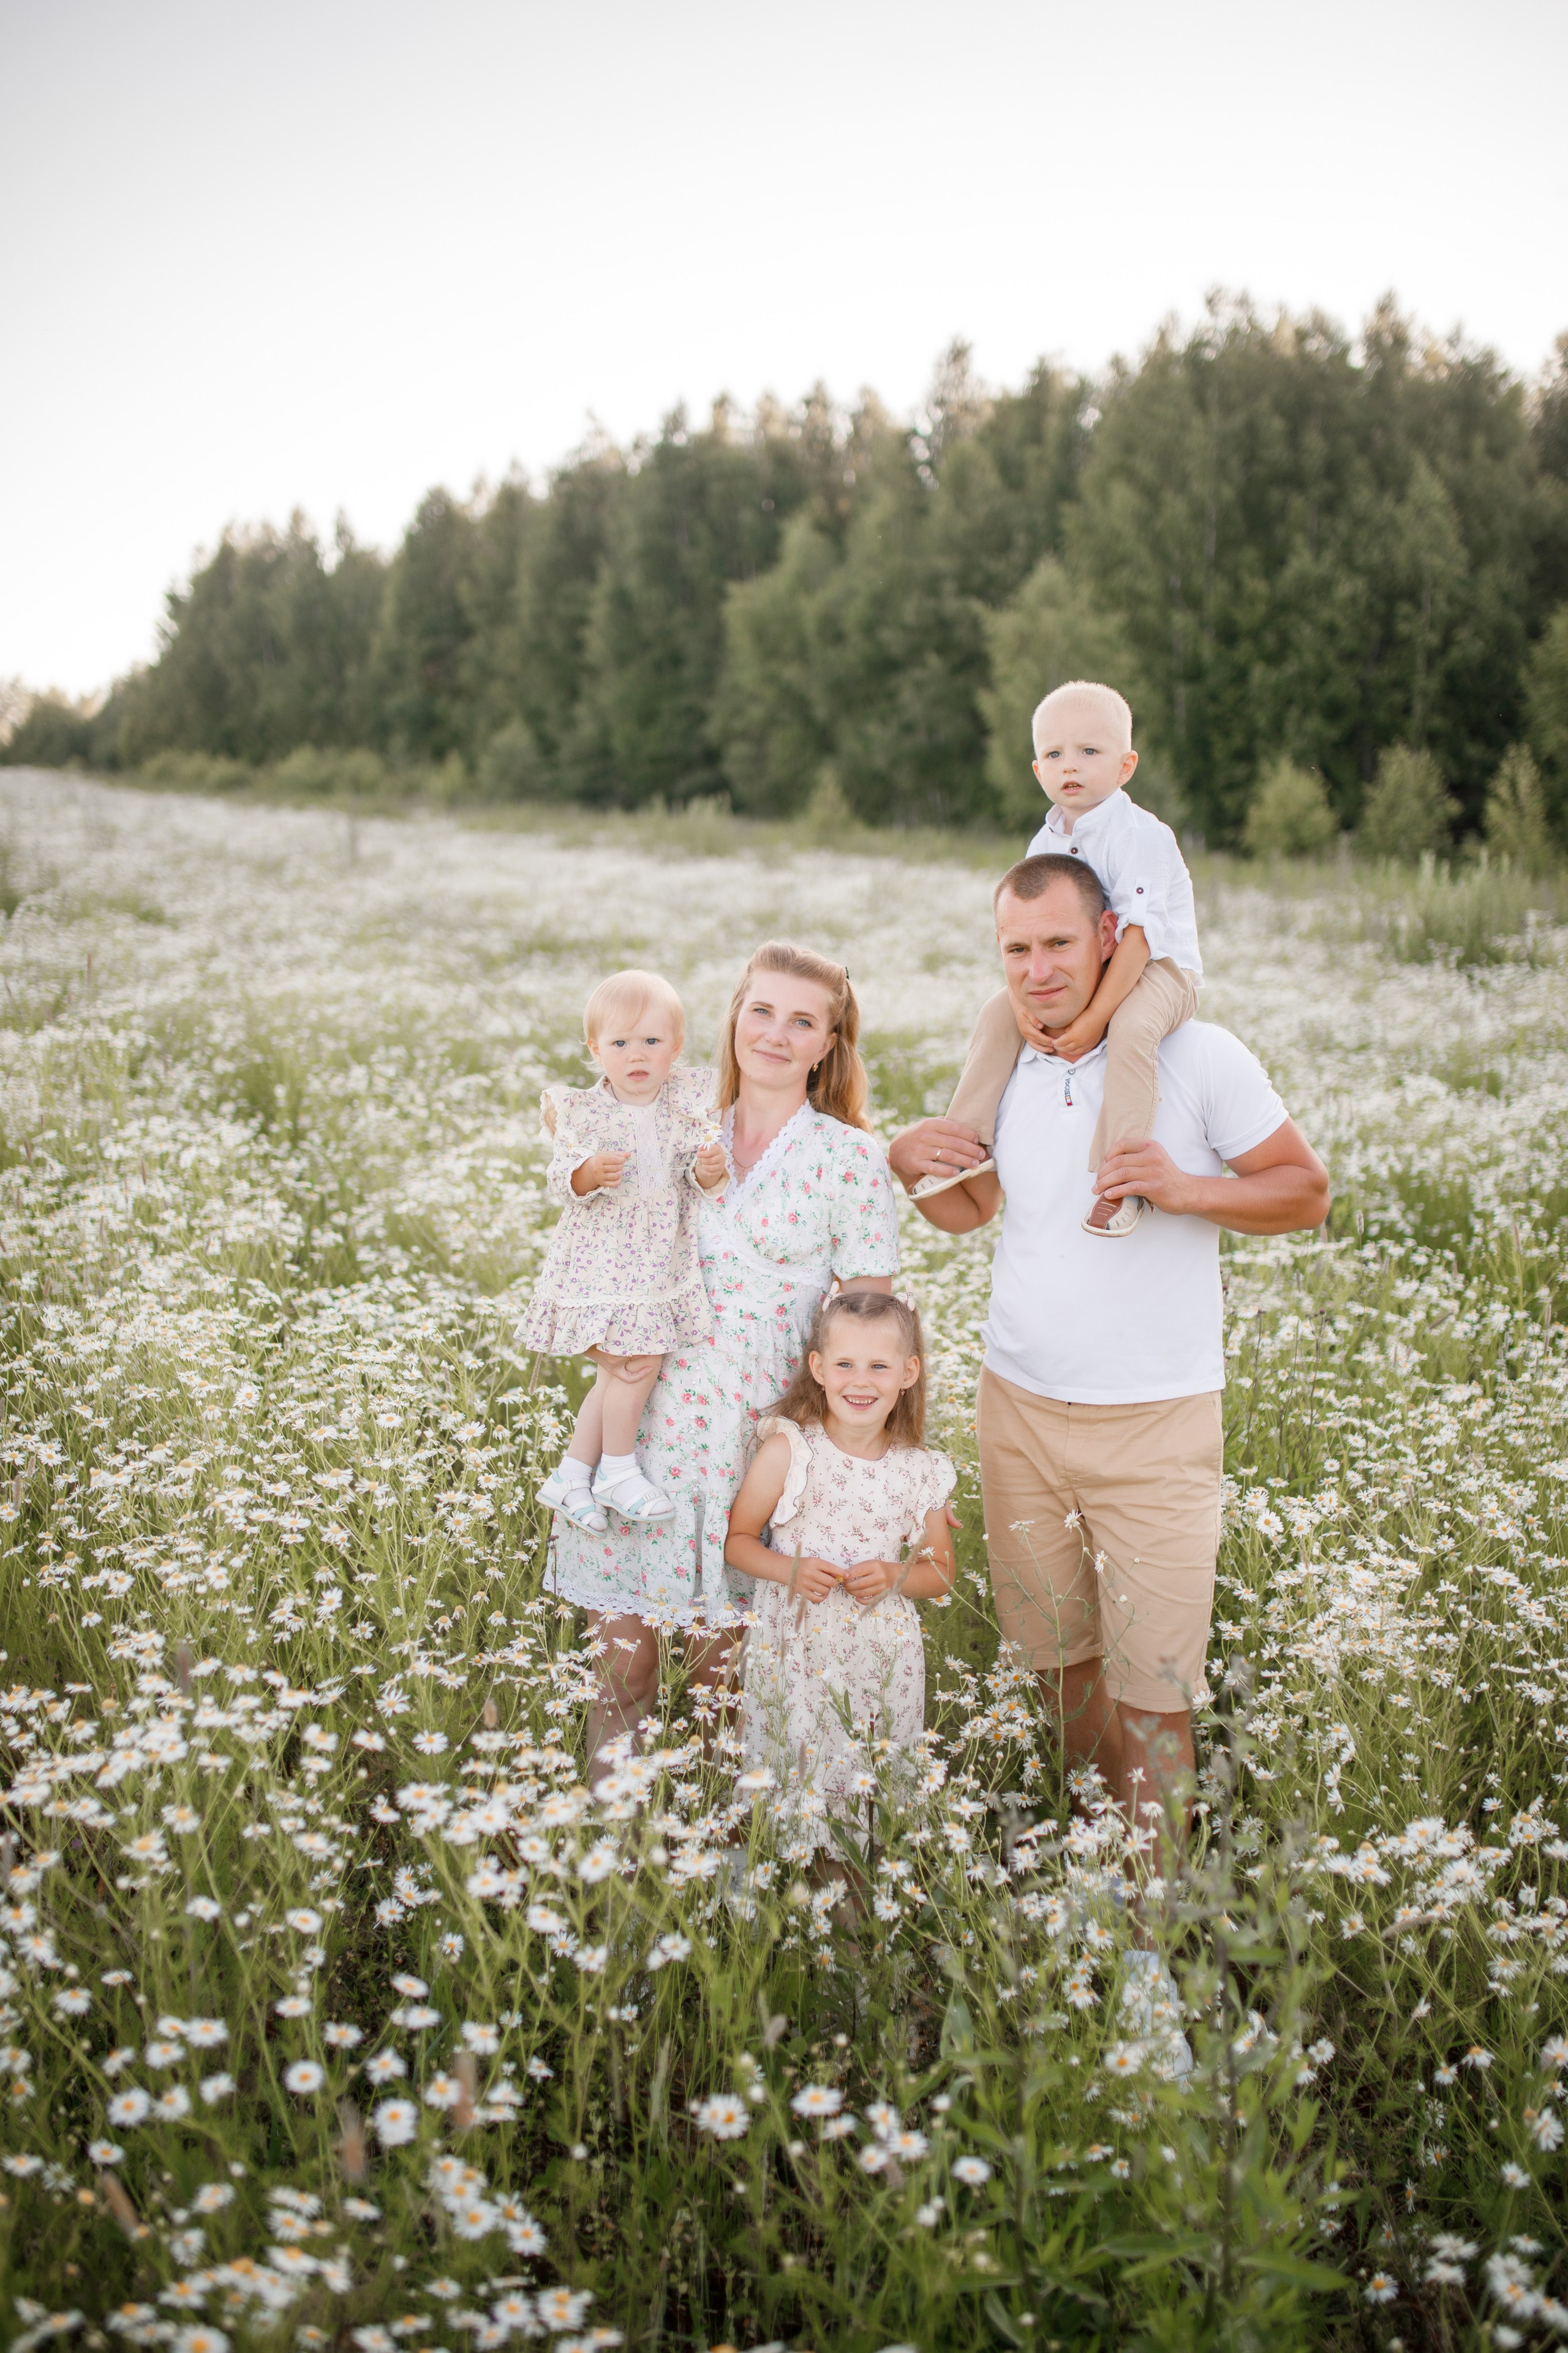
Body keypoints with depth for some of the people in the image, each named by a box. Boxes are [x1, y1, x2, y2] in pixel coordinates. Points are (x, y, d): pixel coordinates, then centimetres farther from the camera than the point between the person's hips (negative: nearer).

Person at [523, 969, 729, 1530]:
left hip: (661, 1263, 4)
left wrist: (710, 1168, -20)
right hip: (601, 1262, -4)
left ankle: (569, 1476, 22)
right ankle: (617, 1471, 12)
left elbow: (700, 1185, 2)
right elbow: (558, 1182, -9)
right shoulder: (584, 1112, -9)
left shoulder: (689, 1107, -1)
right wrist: (591, 1173, -29)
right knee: (635, 1364, -9)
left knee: (620, 1375, 8)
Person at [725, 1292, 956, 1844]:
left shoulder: (921, 1472, 1)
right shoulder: (787, 1451, -6)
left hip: (883, 1660, 2)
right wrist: (791, 1570, -16)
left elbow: (940, 1572, 12)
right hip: (796, 1650, -2)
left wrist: (895, 1576, -9)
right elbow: (737, 1540, 1)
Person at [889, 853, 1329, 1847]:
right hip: (1019, 1409, 5)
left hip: (1154, 1424, -4)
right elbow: (970, 1210, 22)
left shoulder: (1198, 1056, -9)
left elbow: (1307, 1193, -4)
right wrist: (909, 1162, 0)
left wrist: (1184, 1188, -21)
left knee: (1149, 1683, -3)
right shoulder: (1004, 1071, 6)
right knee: (1061, 1649, 14)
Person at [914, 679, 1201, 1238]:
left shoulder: (1140, 835, -19)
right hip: (1077, 974, 8)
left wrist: (1095, 1018, -31)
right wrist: (1022, 1003, -16)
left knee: (1132, 1029, -37)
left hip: (1160, 968, -8)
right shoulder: (1046, 843, 4)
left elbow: (1138, 933, -26)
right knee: (997, 1014, 0)